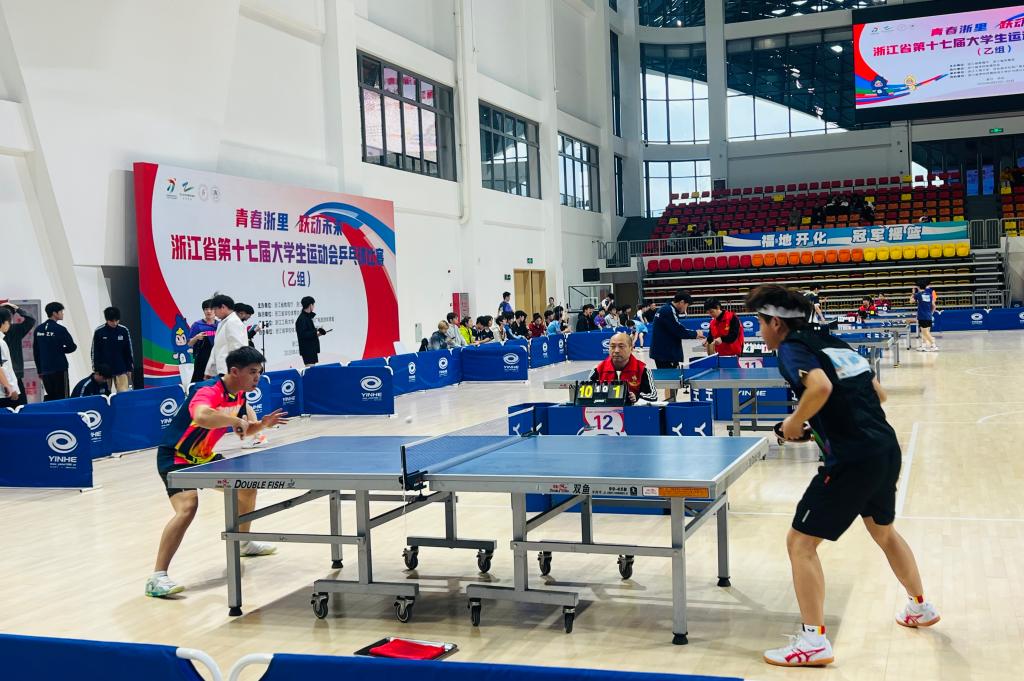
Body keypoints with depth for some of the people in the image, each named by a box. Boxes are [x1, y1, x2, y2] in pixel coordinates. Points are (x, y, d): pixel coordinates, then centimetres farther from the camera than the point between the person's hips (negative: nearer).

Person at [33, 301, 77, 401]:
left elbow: (35, 352, 12)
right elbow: (72, 347, -10)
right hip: (59, 368, -6)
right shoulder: (59, 329, -10)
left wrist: (40, 370, 17)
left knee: (50, 396, 14)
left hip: (45, 369, 6)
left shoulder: (39, 329, 9)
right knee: (61, 397, -2)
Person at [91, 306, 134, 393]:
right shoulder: (99, 332, -6)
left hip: (121, 369, 1)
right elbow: (95, 352, 1)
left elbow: (128, 351, 5)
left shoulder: (124, 331, -3)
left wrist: (129, 369, 5)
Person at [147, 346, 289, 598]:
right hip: (175, 457, -9)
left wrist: (262, 424, -9)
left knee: (247, 486, 17)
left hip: (204, 458, 9)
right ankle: (157, 578, -27)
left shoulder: (239, 396, -1)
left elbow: (243, 431, 11)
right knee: (188, 506, -30)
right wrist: (236, 419, -40)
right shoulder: (208, 393, -30)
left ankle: (244, 542, 41)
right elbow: (202, 417, -53)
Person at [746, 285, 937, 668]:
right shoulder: (834, 343, 16)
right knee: (884, 531, 32)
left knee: (800, 543, -1)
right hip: (886, 448, 9)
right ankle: (920, 608, 50)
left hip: (852, 460, -9)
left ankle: (813, 642, -2)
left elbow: (821, 386, -29)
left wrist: (796, 422, -14)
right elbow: (878, 393, 20)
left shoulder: (791, 349, -8)